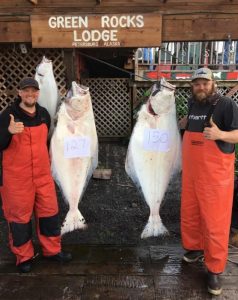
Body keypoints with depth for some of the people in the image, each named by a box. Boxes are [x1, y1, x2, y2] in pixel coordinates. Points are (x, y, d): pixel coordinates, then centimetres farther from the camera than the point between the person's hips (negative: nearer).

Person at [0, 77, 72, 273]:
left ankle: (52, 250, 29)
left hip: (43, 175, 5)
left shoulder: (44, 114, 6)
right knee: (19, 215, 7)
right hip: (16, 177, -4)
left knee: (49, 211, 11)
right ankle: (24, 256, 27)